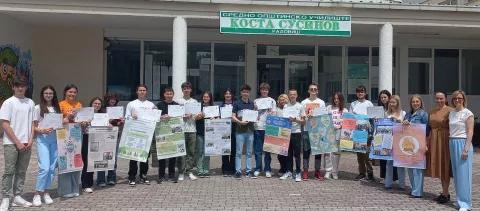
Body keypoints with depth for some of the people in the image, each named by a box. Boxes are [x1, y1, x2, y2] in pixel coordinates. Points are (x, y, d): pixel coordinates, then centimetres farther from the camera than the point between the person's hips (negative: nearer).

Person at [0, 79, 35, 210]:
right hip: (11, 143, -4)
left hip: (26, 144, 4)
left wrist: (30, 140, 0)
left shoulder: (30, 103, 10)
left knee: (21, 171, 8)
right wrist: (17, 142, -10)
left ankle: (17, 196, 17)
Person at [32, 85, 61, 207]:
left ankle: (45, 192, 17)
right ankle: (37, 193, 1)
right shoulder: (38, 108, 0)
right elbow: (33, 127, -1)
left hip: (55, 139, 5)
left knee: (52, 168, 4)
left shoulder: (56, 108, 13)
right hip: (42, 139, -4)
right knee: (44, 168, -13)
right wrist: (42, 130, -20)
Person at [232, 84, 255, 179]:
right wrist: (240, 122, -19)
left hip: (250, 130, 4)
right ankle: (238, 171, 7)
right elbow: (233, 117, -3)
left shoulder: (252, 103, 12)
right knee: (239, 152, 0)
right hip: (240, 131, -4)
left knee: (249, 152, 9)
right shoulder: (237, 103, 0)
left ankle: (248, 171, 16)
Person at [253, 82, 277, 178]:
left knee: (267, 149, 2)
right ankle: (258, 169, 10)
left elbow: (274, 114, 7)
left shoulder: (272, 101, 10)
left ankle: (267, 170, 7)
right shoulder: (256, 101, 12)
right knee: (257, 150, 2)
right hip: (257, 127, 1)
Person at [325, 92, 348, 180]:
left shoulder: (344, 110, 10)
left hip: (339, 132, 1)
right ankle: (328, 171, -1)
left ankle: (335, 172, 11)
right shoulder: (329, 108, 9)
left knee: (337, 152, 4)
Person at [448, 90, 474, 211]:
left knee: (463, 173, -6)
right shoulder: (451, 113, 13)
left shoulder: (467, 113, -6)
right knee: (456, 173, 9)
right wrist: (450, 144, 7)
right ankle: (460, 199, 19)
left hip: (462, 143, -7)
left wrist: (466, 149, -16)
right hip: (452, 143, 7)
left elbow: (470, 132, -11)